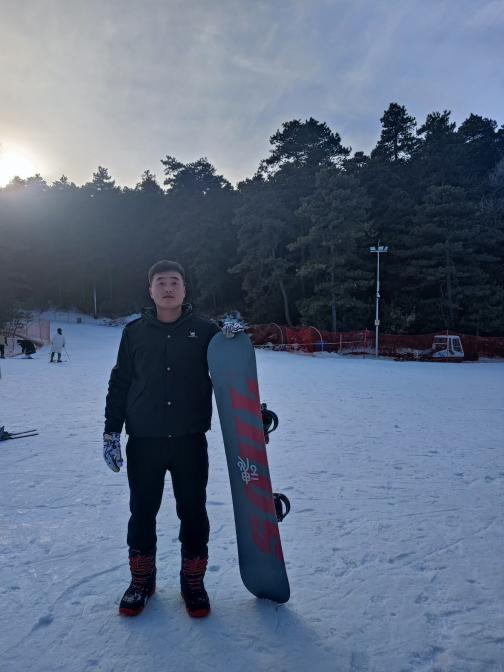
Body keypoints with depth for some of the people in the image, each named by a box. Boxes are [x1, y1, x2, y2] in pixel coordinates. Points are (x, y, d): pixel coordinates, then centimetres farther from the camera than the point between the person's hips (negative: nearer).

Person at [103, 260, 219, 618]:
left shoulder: (205, 330, 0)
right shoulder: (135, 332, 4)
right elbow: (120, 383, 8)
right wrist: (112, 431, 5)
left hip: (190, 440, -1)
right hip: (143, 441, 1)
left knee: (193, 513, 9)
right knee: (142, 512, 13)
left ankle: (193, 581, 30)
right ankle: (141, 579, 34)